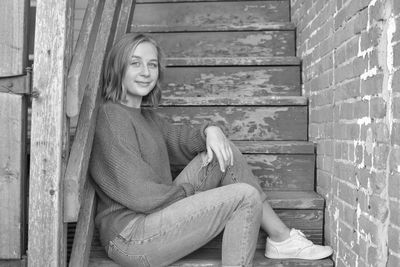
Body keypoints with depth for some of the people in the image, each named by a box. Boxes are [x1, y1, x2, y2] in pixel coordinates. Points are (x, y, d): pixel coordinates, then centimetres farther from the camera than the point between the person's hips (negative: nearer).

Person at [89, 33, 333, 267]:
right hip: (131, 237, -9)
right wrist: (191, 191, -6)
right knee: (246, 197, -16)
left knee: (222, 151, 0)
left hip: (160, 214, 9)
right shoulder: (111, 117, -16)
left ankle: (281, 237, 3)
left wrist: (209, 131, -6)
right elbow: (140, 196, -20)